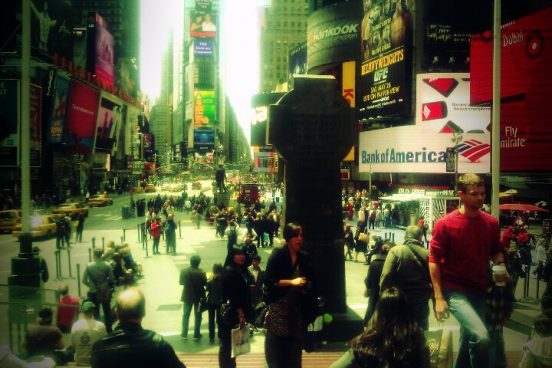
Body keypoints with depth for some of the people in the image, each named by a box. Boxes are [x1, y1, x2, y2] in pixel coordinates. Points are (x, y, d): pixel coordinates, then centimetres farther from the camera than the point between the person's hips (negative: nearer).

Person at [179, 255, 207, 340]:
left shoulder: (184, 271, -13)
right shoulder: (201, 273, -21)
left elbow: (181, 282, -2)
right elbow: (205, 284, -10)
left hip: (187, 296, 2)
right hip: (199, 296, -2)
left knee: (186, 315, 17)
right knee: (198, 316, 13)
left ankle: (184, 334, 21)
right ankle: (196, 334, 18)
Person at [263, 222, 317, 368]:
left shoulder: (305, 257, 4)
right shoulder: (278, 255, -9)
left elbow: (310, 280, 16)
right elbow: (268, 281, -14)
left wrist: (307, 285, -5)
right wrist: (292, 281, -19)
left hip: (297, 308, 4)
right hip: (278, 307, -4)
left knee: (294, 348, 9)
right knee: (276, 348, 3)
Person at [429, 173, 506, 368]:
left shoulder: (491, 223, 2)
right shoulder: (445, 224, -12)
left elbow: (496, 251, 17)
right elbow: (434, 260, -11)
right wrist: (438, 298, -16)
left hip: (479, 291, 6)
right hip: (454, 290, -6)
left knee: (469, 341, 18)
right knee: (480, 336, -25)